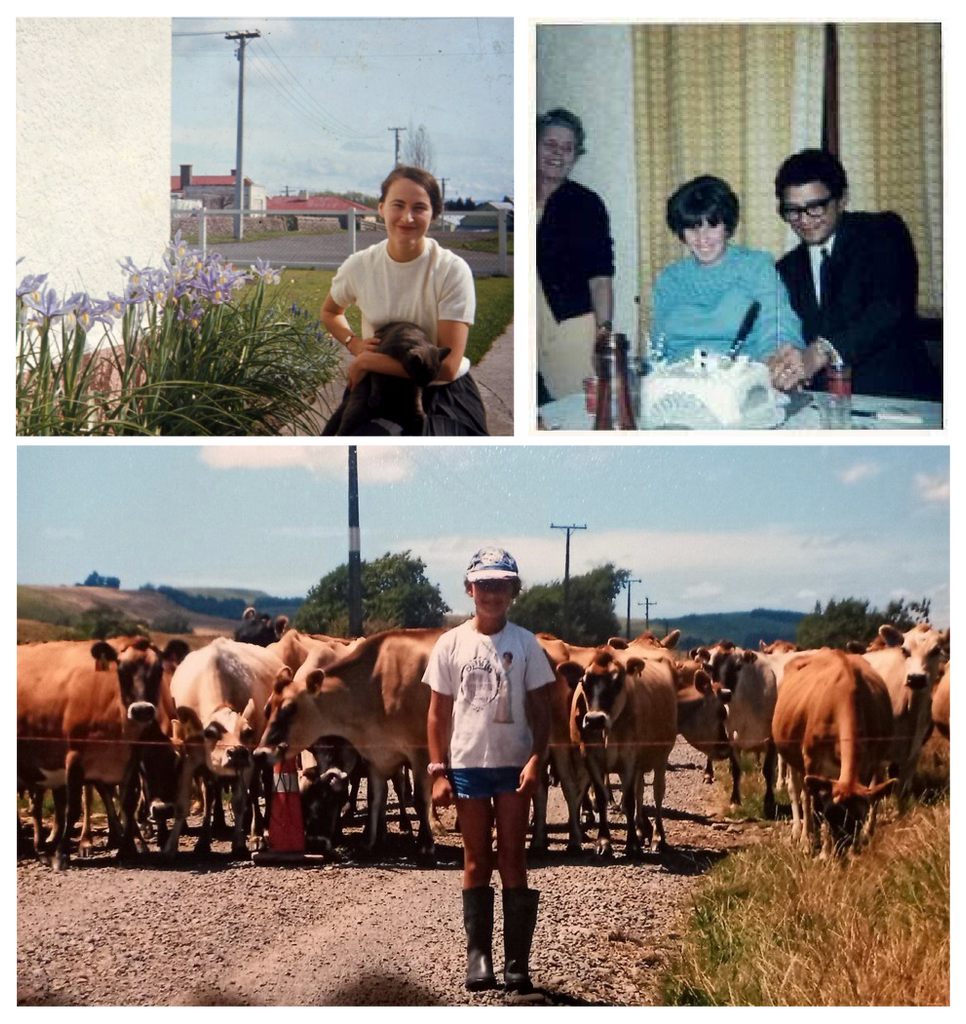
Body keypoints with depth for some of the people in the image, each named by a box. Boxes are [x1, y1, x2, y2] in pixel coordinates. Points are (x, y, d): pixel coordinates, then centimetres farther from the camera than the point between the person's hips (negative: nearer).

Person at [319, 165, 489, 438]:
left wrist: (369, 361, -16)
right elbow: (330, 312, 23)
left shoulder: (453, 270, -12)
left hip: (443, 396, -2)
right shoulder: (359, 266, -1)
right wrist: (355, 344, 1)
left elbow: (447, 366, -17)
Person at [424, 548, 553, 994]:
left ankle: (517, 961, 3)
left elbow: (541, 708, 1)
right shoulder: (452, 644, 2)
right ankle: (478, 956, 10)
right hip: (467, 765, 1)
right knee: (476, 861, 6)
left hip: (514, 765, -1)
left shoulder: (525, 643, 1)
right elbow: (438, 712, 4)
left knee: (512, 859, 1)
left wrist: (536, 760, -11)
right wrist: (438, 771, -2)